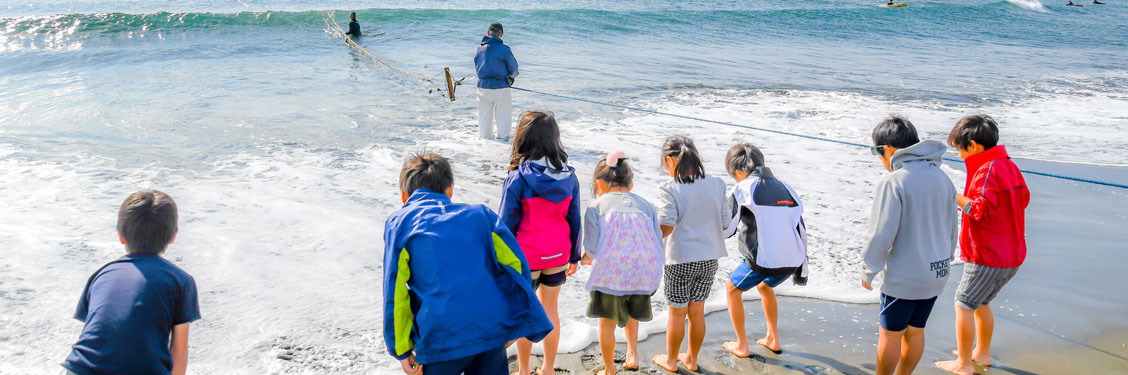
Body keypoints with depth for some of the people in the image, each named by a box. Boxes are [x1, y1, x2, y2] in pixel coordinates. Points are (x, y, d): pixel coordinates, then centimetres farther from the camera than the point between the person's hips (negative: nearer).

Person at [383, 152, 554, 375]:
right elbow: (514, 262, 7)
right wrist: (511, 324, 14)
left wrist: (402, 350, 6)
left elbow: (395, 291, 1)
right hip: (492, 330, 3)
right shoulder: (479, 213, 17)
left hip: (440, 338, -3)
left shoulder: (399, 222, 10)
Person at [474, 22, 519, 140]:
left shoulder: (480, 47, 1)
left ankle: (484, 136, 23)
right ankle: (503, 137, 13)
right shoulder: (503, 49, -14)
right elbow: (513, 68, -4)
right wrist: (510, 77, 15)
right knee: (503, 113, 9)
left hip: (482, 85, 5)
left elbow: (477, 66, 12)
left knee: (484, 113, 16)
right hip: (500, 86, -5)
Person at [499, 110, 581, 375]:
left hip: (525, 257, -4)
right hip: (557, 256, 4)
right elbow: (574, 220, 3)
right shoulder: (569, 177, -6)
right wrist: (574, 255, 15)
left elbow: (507, 224, -13)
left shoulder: (518, 179, -18)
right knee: (549, 308, 18)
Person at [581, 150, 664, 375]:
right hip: (643, 275, 3)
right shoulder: (646, 206, 10)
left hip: (611, 276, -3)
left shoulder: (596, 207, 0)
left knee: (607, 322, 15)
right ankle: (633, 354, 24)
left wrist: (585, 258, 14)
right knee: (631, 312, 31)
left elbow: (592, 248, -8)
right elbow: (658, 247, 5)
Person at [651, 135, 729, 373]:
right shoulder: (716, 186, 0)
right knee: (697, 311, 17)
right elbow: (724, 224, 5)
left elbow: (666, 227, -20)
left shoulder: (670, 188, -15)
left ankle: (671, 360, 27)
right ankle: (692, 359, 31)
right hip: (709, 257, 5)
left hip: (681, 258, -4)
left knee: (677, 313, 11)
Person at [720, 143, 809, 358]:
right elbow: (801, 229, 16)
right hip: (792, 260, 7)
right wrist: (802, 269, 23)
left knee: (732, 288, 20)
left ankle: (742, 346, 24)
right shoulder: (785, 188, 15)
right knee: (764, 286, 35)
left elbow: (727, 228, -3)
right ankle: (773, 340, 39)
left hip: (763, 261, -6)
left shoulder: (744, 188, -4)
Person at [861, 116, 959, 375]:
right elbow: (952, 230, 13)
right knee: (915, 332, 19)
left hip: (903, 278, -7)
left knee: (890, 334, 8)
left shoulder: (893, 183, -18)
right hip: (935, 275, 7)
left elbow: (882, 235, -18)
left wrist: (868, 271, -6)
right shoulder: (942, 179, 5)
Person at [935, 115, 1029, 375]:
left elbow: (983, 210, -27)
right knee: (981, 303, 24)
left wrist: (956, 198, -15)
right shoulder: (1010, 166, 10)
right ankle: (982, 353, 36)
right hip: (1011, 256, 10)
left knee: (964, 304, 2)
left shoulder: (987, 170, -20)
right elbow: (1023, 198, 21)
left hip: (988, 257, -10)